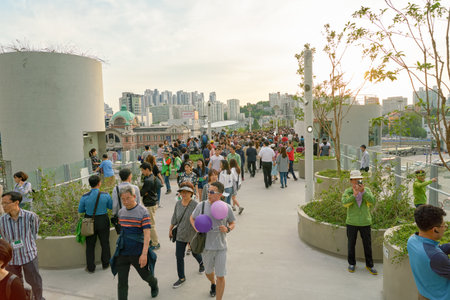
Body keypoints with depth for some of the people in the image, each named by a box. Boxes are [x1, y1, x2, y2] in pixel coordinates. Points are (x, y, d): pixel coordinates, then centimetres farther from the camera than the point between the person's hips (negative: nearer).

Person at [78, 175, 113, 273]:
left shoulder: (85, 197, -15)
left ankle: (90, 268, 25)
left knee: (90, 245, 16)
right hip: (103, 221, 0)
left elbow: (80, 210, -1)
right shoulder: (105, 195, -16)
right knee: (105, 243, 18)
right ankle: (105, 264, 32)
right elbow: (111, 206, 0)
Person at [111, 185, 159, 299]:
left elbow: (147, 234, -18)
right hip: (122, 253, 4)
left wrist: (144, 254, -25)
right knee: (122, 282, 2)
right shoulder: (121, 212, 3)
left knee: (145, 275, 18)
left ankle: (154, 285, 51)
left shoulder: (143, 213, -14)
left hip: (137, 253, -3)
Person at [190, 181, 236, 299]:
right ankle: (213, 284, 57)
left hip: (221, 247, -2)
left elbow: (232, 223, 6)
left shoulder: (227, 208, -7)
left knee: (220, 276, 2)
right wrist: (196, 227, -9)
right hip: (206, 246, 2)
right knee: (208, 272, 23)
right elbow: (192, 218, 9)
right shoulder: (201, 205, -7)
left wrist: (228, 229, -15)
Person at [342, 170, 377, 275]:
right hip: (351, 222, -1)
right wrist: (354, 194, -32)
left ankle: (369, 265, 25)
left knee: (367, 244, 9)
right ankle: (352, 263, 28)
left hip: (365, 222, 1)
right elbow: (345, 203, -21)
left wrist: (363, 191, -26)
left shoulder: (367, 190, -1)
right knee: (351, 244, 11)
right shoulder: (347, 191, -5)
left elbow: (372, 202, -16)